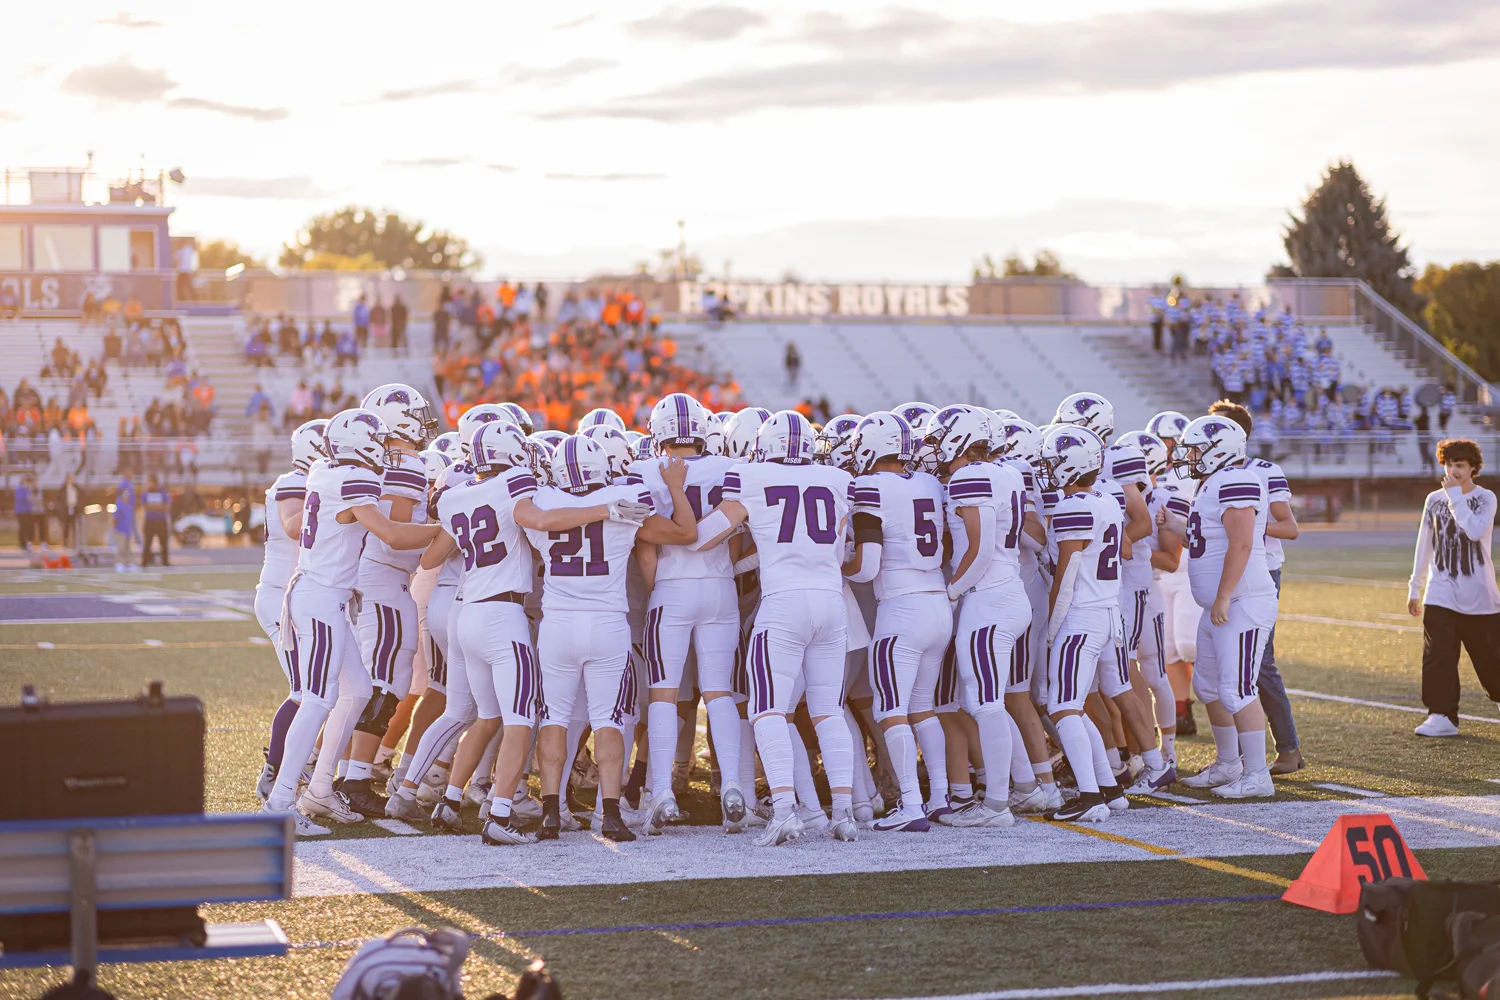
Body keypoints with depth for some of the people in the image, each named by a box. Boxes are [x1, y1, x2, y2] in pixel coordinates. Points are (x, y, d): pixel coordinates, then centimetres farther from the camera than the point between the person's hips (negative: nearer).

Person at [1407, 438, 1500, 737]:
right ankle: (1442, 716, -4)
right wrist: (1415, 588, 14)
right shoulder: (1434, 500, 8)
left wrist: (1455, 495, -17)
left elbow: (1475, 530, -21)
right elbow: (1424, 545, 14)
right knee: (1437, 656, -7)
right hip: (1439, 596, 3)